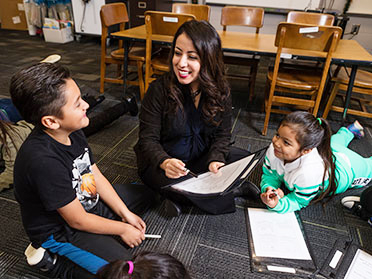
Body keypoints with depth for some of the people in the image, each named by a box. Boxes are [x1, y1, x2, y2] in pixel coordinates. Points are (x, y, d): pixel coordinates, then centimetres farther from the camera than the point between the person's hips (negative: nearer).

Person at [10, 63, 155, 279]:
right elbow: (78, 220, -25)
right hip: (59, 232, -8)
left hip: (87, 202, 9)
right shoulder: (43, 161, -35)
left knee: (145, 194, 18)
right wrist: (123, 229, -12)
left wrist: (125, 213, -2)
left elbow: (97, 176, 1)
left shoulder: (73, 132, -9)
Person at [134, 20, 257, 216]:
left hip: (202, 158, 4)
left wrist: (215, 159, -24)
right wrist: (165, 162, -37)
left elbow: (222, 134, -2)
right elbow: (148, 139, -15)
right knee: (178, 185, -35)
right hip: (160, 162, -4)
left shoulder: (220, 90, -8)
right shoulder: (159, 89, -18)